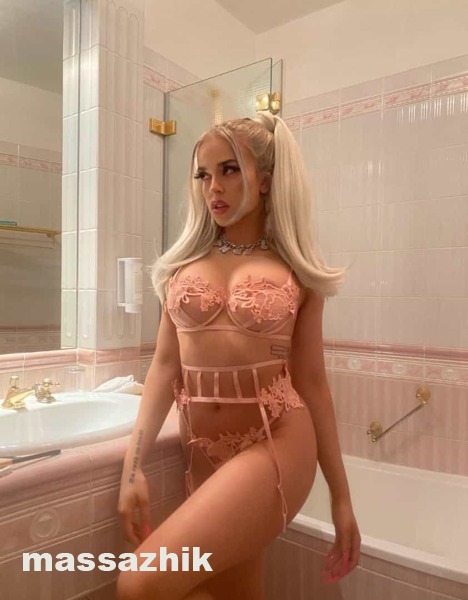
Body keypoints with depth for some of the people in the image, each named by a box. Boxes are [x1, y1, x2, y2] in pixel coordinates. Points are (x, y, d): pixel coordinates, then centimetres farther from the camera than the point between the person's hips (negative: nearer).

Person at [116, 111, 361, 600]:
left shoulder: (295, 269, 0)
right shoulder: (184, 263, 8)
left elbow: (311, 382, 2)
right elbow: (165, 366, 5)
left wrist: (341, 496, 5)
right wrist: (133, 465, -3)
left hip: (274, 445, -4)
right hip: (203, 451, 4)